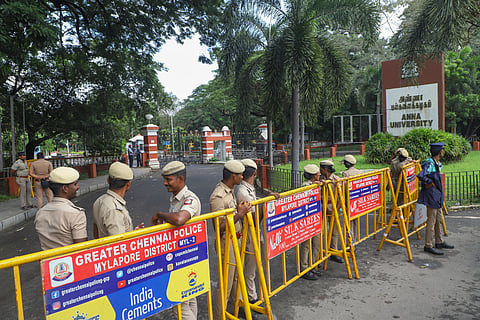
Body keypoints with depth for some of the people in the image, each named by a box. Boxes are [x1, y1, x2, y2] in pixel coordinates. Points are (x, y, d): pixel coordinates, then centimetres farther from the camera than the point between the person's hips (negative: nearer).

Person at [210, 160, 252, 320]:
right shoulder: (218, 196, -24)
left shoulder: (231, 190, 7)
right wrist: (239, 214, -28)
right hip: (226, 243, -10)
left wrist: (241, 210, 2)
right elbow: (220, 227, -26)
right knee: (225, 284, 1)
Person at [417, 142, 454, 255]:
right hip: (431, 195, -10)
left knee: (438, 219, 18)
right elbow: (421, 176, -33)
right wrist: (430, 183, -18)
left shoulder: (437, 163, 11)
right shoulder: (430, 163, -19)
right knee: (431, 220, -4)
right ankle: (428, 246, 4)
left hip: (437, 195, 10)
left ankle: (439, 242, 31)